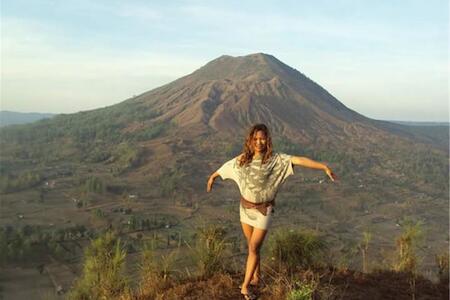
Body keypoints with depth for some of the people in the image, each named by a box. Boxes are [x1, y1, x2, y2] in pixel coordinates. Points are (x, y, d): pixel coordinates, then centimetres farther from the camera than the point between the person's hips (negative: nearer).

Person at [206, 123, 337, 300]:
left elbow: (299, 160, -26)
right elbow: (226, 167, 14)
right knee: (252, 245, 17)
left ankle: (245, 286, 11)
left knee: (254, 247, -2)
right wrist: (213, 176, 31)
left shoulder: (276, 159, -16)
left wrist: (324, 167, -35)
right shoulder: (242, 159, -4)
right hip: (245, 207, 4)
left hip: (264, 210, -4)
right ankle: (256, 275, 38)